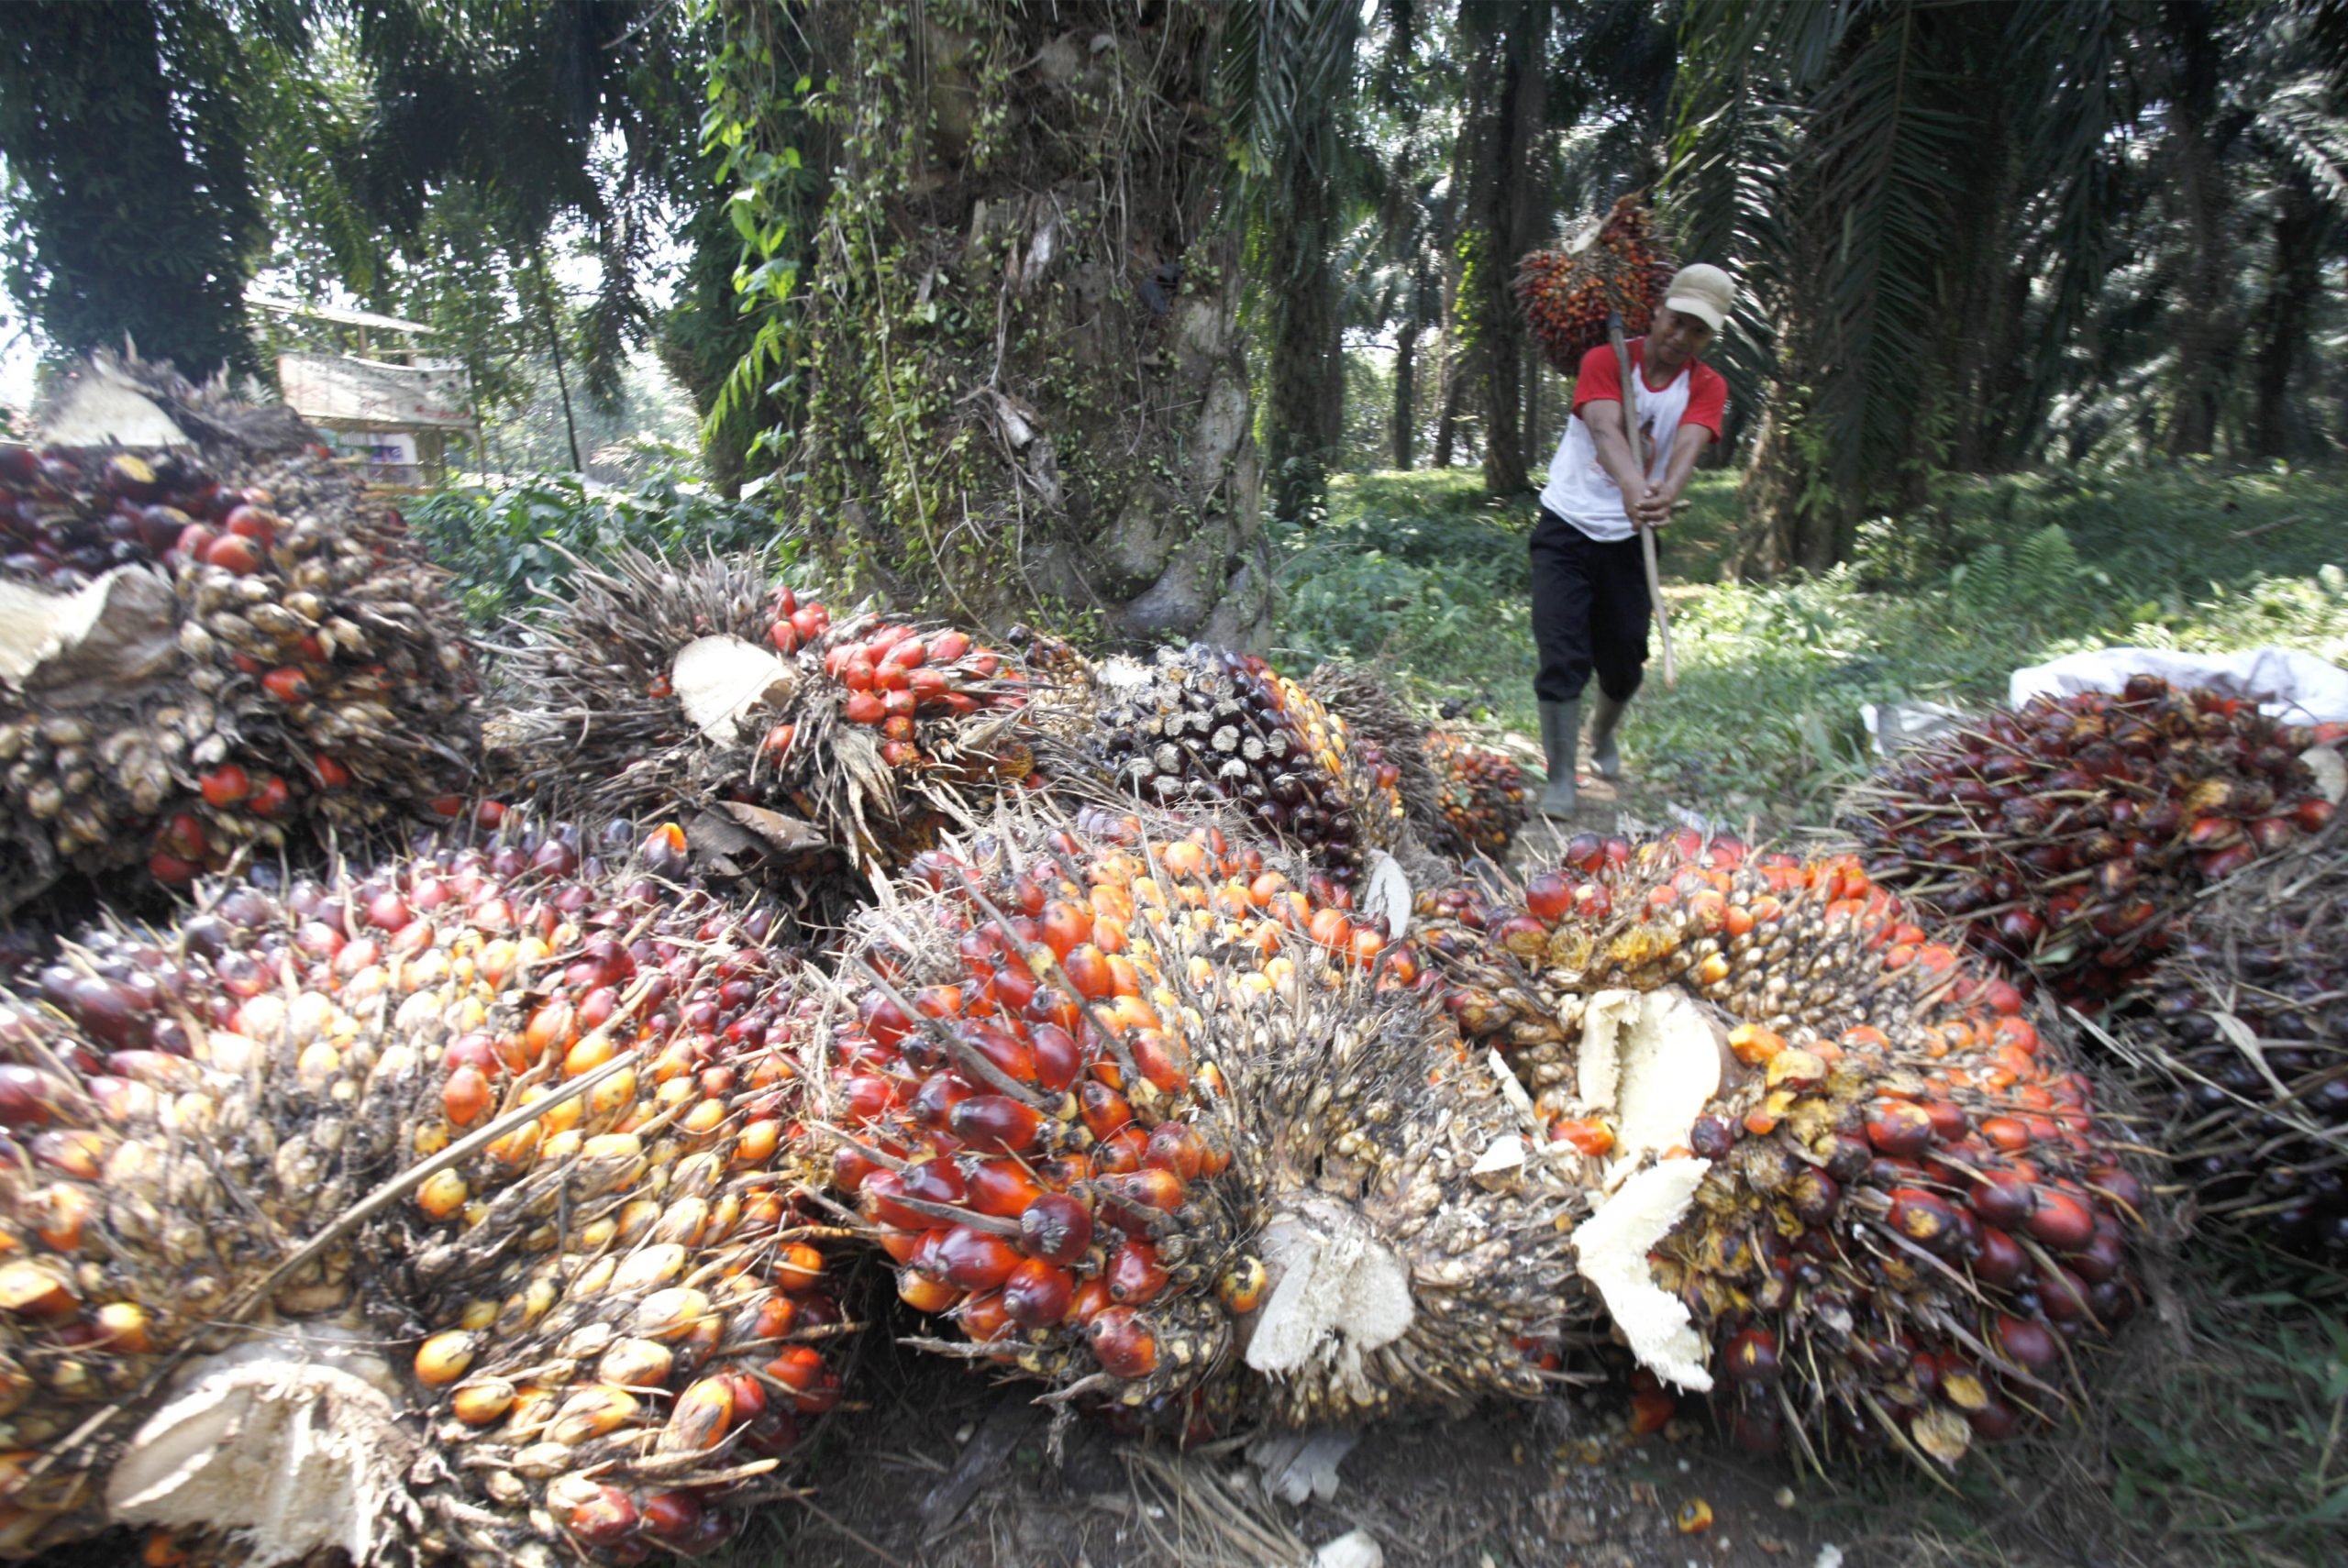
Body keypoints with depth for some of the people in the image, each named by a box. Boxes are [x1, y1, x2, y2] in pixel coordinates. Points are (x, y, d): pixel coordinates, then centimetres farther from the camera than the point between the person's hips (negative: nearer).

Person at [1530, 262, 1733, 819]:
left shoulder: (1707, 387, -1)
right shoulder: (1606, 360, -9)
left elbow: (1687, 447, -21)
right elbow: (1605, 430, -28)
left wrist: (1666, 494, -45)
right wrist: (1632, 486, -49)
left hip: (1629, 539, 3)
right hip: (1567, 529, -3)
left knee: (1625, 663, 10)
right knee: (1562, 658, -12)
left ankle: (1602, 738, 41)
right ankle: (1560, 779, 0)